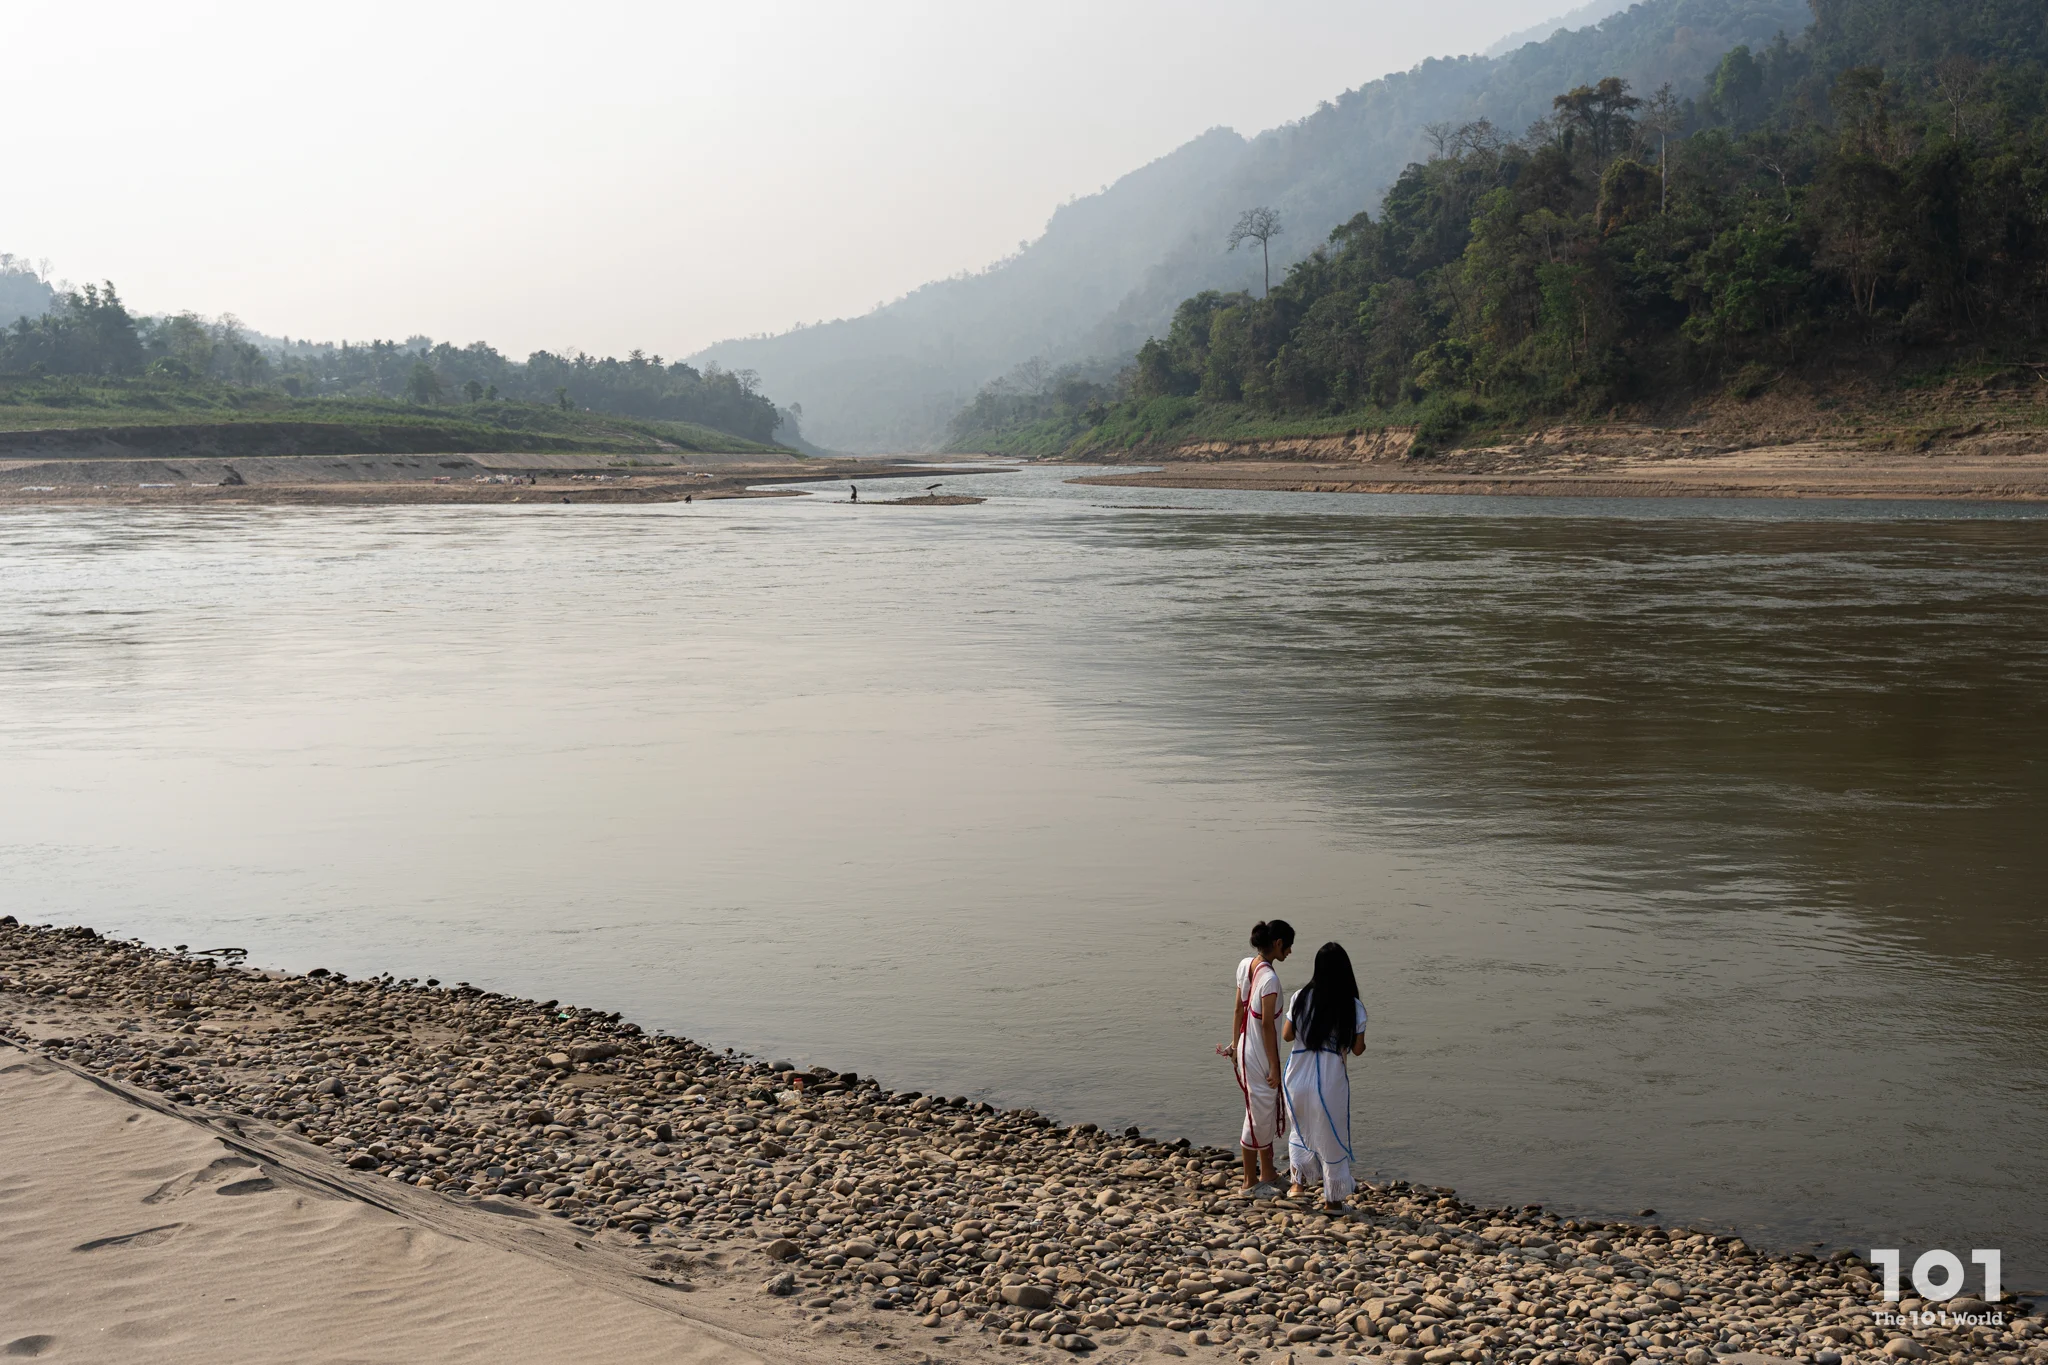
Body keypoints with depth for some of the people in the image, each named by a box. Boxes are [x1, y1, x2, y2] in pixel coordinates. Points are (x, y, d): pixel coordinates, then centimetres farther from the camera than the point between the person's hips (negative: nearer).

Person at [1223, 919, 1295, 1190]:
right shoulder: (1269, 978, -25)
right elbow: (1267, 1025, -22)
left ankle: (1267, 1172, 36)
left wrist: (1235, 1043, 18)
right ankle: (1250, 1182, 18)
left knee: (1269, 1110, 23)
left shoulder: (1246, 965, 0)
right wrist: (1274, 1066, -15)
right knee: (1259, 1117, 5)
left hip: (1247, 1051, 9)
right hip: (1260, 1056, -9)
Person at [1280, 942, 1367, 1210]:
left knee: (1300, 1128, 26)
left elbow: (1287, 1035, 2)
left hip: (1298, 1076, 2)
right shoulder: (1353, 1006, -11)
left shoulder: (1301, 998, -5)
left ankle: (1298, 1182, 25)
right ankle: (1332, 1197, 23)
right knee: (1331, 1137, 14)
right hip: (1331, 1080, -2)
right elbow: (1358, 1049, -5)